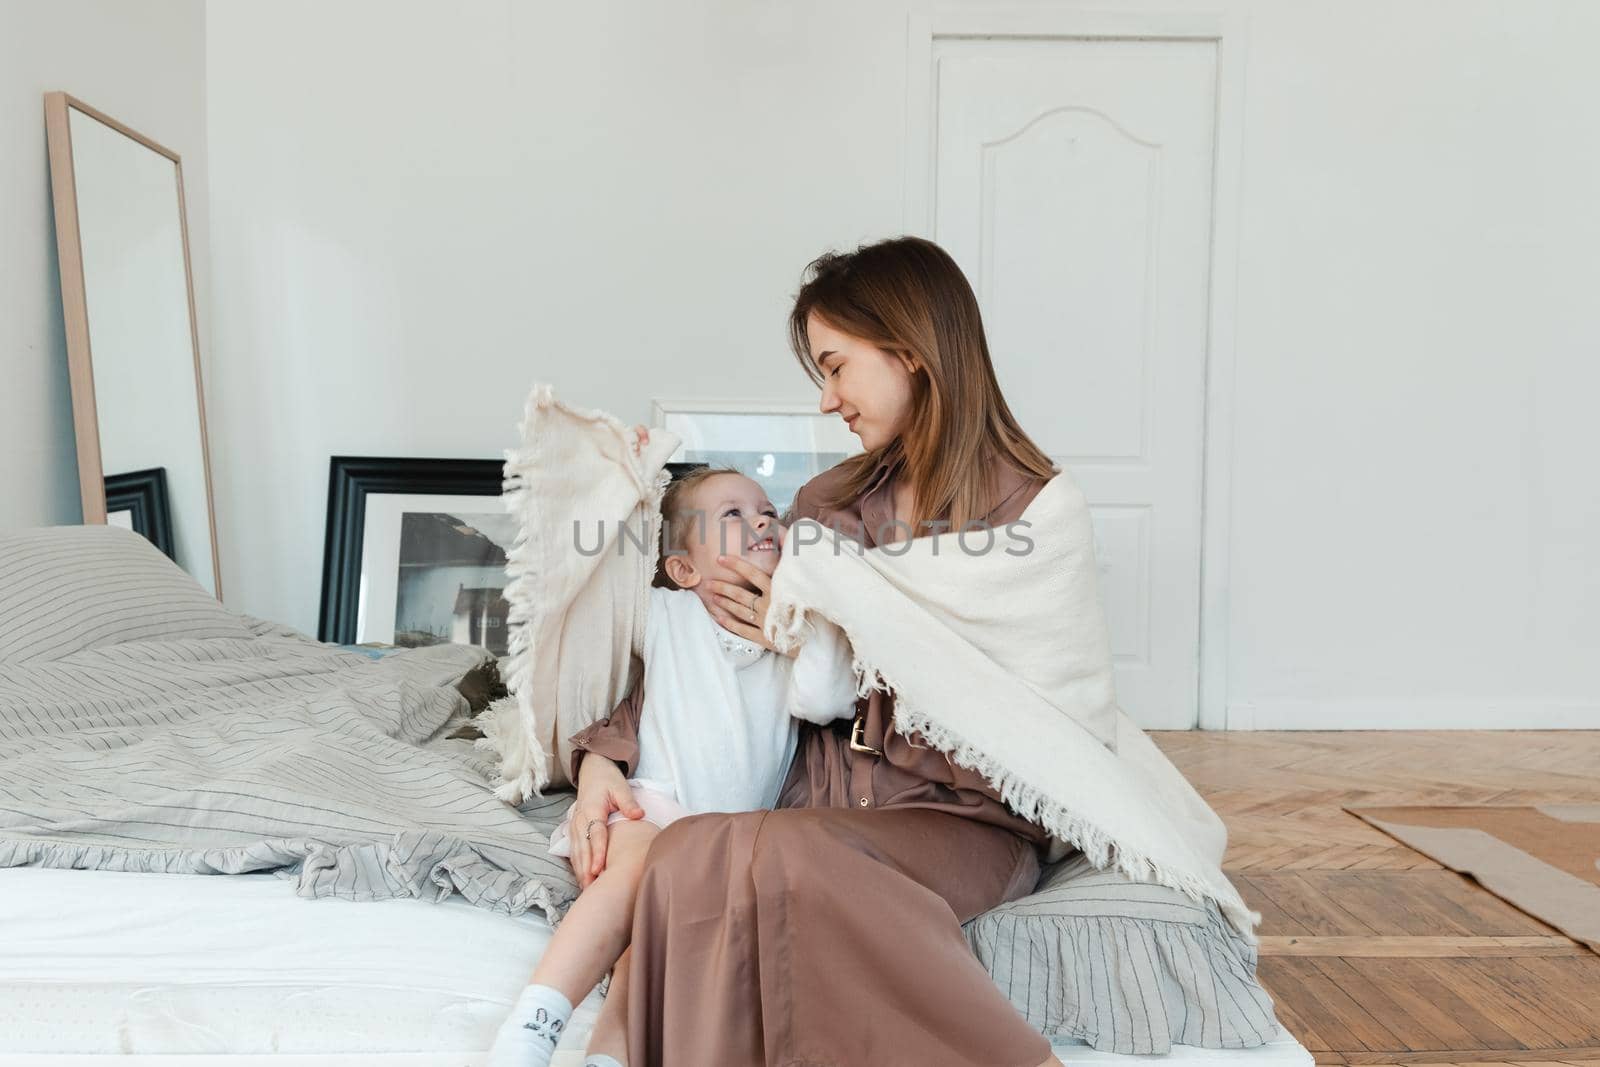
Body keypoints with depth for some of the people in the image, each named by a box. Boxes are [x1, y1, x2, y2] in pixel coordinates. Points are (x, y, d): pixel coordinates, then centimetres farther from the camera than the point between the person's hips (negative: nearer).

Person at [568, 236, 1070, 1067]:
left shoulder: (1029, 508, -3)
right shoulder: (831, 500, 12)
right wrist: (607, 751, 0)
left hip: (964, 820, -3)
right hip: (823, 803, 4)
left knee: (789, 856, -35)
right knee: (687, 857, -30)